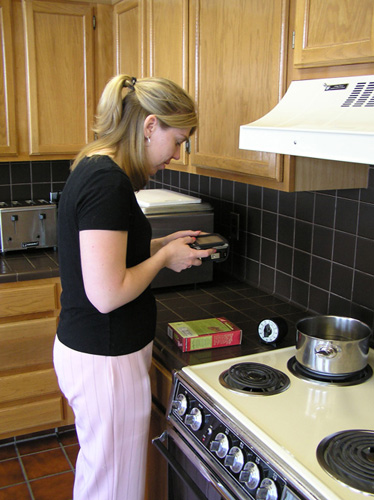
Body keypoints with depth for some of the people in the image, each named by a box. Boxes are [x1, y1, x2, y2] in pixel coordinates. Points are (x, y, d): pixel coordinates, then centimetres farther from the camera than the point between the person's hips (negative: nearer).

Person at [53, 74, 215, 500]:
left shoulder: (93, 169, 7)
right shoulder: (108, 181, -23)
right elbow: (107, 294, -27)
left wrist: (164, 242, 8)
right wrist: (165, 256, -12)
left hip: (83, 348, 9)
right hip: (104, 360, -9)